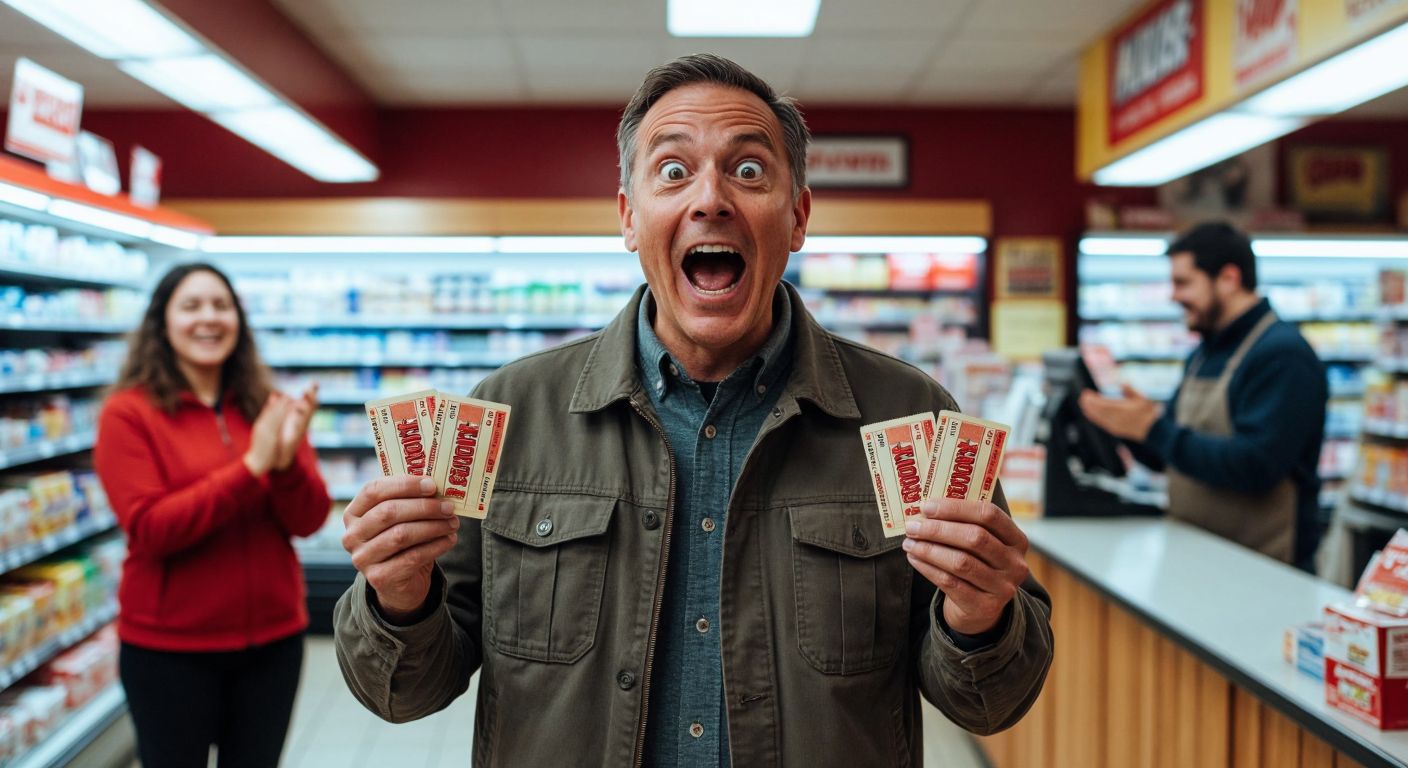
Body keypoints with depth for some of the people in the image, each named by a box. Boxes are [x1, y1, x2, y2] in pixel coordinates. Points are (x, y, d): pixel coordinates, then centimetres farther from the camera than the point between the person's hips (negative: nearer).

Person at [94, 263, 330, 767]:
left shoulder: (270, 410, 2)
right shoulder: (129, 414, -8)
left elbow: (309, 521, -2)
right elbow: (150, 530, -17)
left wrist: (286, 462, -21)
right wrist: (251, 466, -23)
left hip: (272, 639, 3)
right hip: (168, 646, -3)